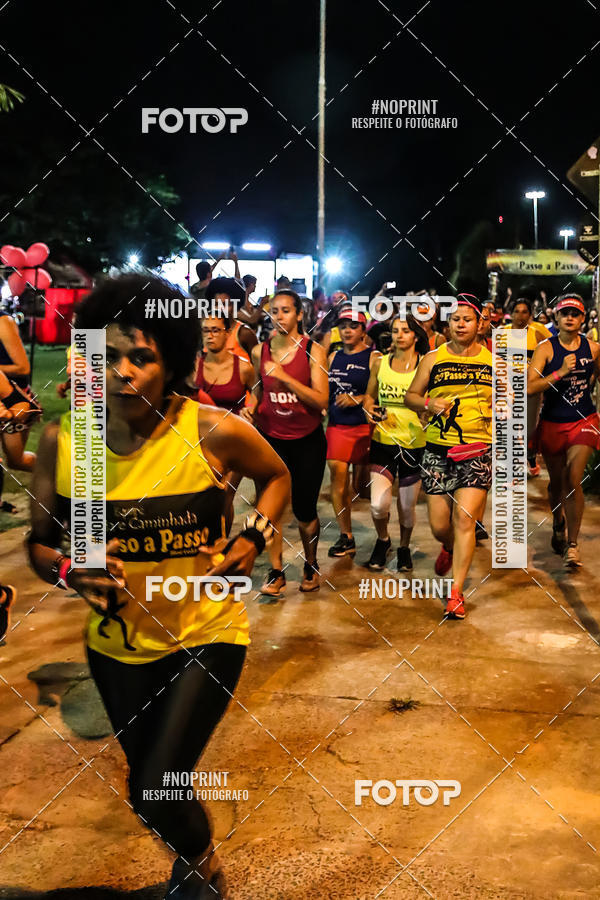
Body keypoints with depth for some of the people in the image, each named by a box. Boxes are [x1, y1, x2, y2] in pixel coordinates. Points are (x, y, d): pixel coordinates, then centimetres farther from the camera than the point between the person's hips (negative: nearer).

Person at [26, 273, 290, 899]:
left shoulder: (213, 433, -18)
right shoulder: (61, 440, -13)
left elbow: (276, 476, 3)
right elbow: (39, 542, -1)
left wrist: (253, 539, -12)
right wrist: (70, 572, -22)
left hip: (207, 633, -3)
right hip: (117, 643, 4)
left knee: (158, 790, -10)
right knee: (147, 786, 22)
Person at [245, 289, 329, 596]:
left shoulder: (313, 351, -9)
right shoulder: (260, 351, 1)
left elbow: (322, 400, -18)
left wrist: (285, 377, -27)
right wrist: (252, 407, -1)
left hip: (307, 440, -2)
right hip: (271, 437, 2)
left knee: (304, 509, 5)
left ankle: (311, 564, 29)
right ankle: (276, 571, 9)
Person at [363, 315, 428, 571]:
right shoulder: (380, 363, 5)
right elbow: (369, 395, 16)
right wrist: (370, 409, -5)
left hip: (414, 444, -1)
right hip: (383, 441, 1)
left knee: (407, 506, 9)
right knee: (378, 504, -11)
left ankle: (404, 548, 37)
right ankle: (382, 540, 22)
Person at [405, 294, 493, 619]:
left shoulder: (493, 360, 7)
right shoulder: (433, 358, 6)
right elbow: (410, 396, 11)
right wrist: (428, 403, -10)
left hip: (478, 450, -1)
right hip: (437, 450, 1)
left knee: (464, 520, -10)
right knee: (439, 525, 5)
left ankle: (456, 592, -1)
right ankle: (449, 549, 43)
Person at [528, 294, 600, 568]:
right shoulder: (545, 348, -8)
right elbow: (529, 387, -19)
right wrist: (560, 373, -27)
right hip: (552, 424, 0)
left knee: (572, 479, -16)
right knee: (556, 481, 15)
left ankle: (572, 544, -7)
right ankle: (558, 525, 44)